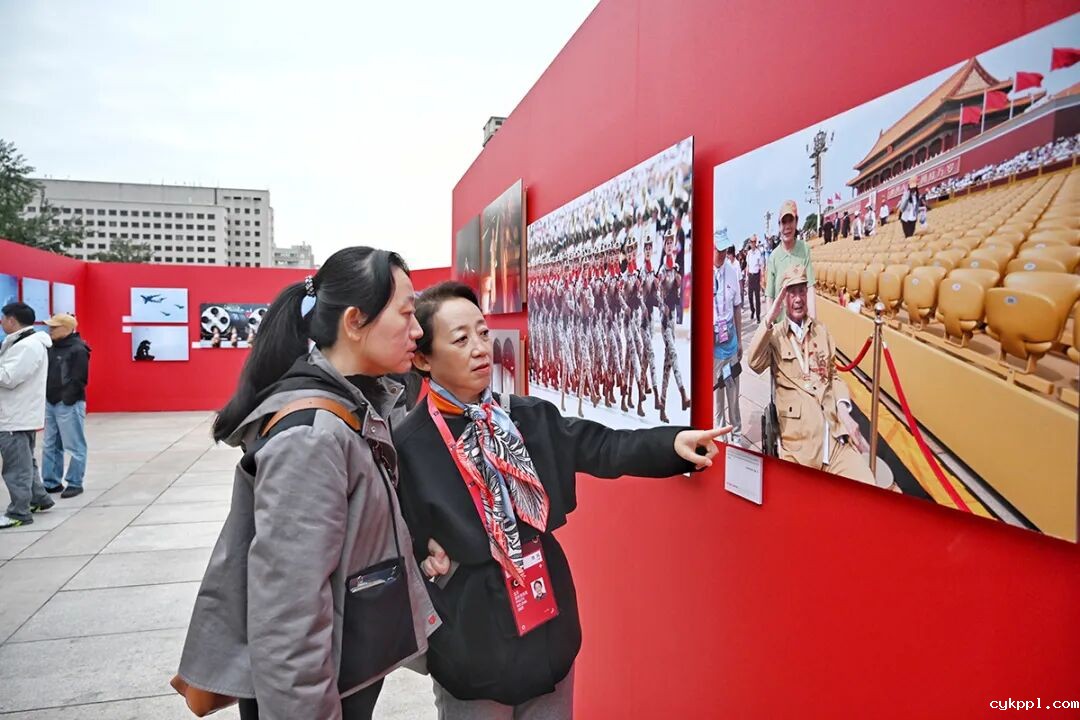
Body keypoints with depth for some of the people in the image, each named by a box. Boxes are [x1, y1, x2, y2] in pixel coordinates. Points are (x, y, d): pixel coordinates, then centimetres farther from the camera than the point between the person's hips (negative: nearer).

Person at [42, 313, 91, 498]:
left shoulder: (78, 350, -13)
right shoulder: (51, 347, 12)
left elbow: (78, 380, -16)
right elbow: (45, 374, 17)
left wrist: (65, 400, -16)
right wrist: (45, 397, 7)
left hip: (69, 405, -9)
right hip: (50, 403, 9)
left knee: (75, 447, 0)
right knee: (50, 446, 14)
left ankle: (75, 483, 8)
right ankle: (52, 482, 23)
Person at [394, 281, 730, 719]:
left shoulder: (530, 416, -1)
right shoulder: (407, 447, -13)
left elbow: (602, 447, -9)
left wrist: (673, 442, -22)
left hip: (547, 621, 4)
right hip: (471, 641, -4)